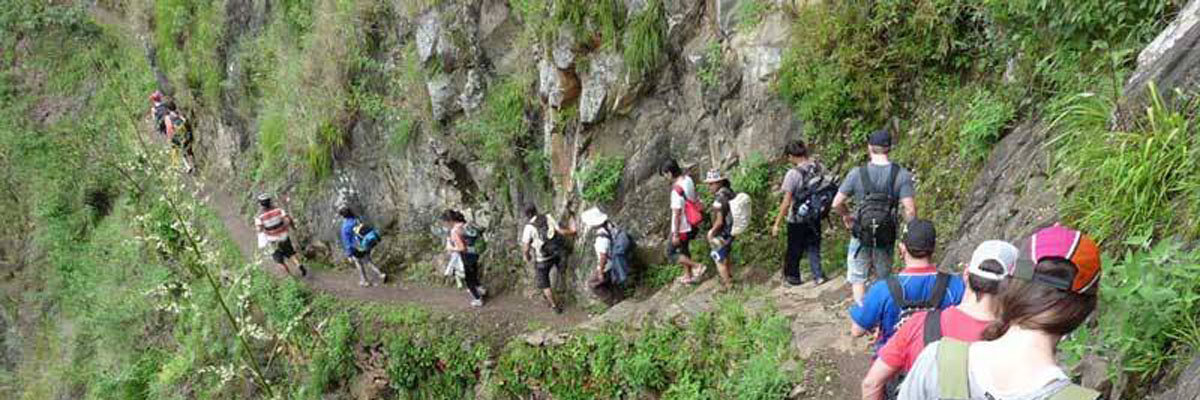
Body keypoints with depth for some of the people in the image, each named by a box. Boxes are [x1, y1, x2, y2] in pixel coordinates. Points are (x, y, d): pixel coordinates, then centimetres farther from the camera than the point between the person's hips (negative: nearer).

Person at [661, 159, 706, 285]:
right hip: (690, 224, 9)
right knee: (684, 249, 24)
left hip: (681, 227, -9)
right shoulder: (688, 179, -4)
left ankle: (697, 266, 4)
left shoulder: (677, 190, -29)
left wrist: (675, 234, -17)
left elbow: (677, 214, -25)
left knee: (671, 253, 7)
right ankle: (688, 276, 36)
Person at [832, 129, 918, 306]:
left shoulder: (857, 173, -10)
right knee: (884, 278, 19)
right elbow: (910, 210, -15)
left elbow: (836, 204, -8)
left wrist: (847, 216, 12)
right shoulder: (902, 175, -10)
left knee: (857, 277, 11)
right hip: (886, 237, 1)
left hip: (861, 235, -1)